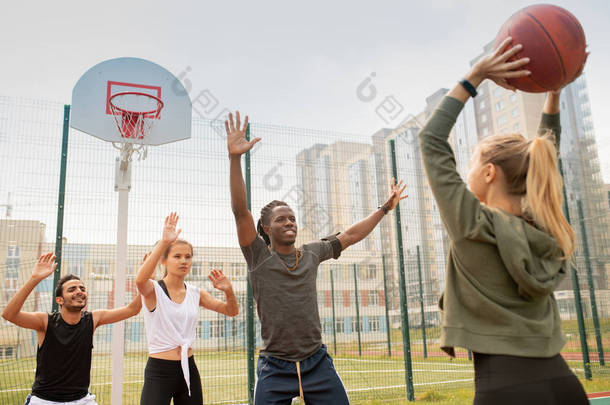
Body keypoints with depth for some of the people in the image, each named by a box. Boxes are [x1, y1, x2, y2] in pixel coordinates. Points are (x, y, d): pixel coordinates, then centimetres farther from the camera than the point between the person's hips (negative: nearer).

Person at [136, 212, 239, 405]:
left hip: (188, 369, 5)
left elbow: (231, 311, 9)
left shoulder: (195, 293, 6)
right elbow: (140, 280, -33)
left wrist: (228, 290, -12)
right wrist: (163, 242, -41)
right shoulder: (153, 290, -8)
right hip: (159, 371, -5)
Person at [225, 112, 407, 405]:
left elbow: (350, 235, 17)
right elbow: (239, 210, -16)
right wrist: (235, 158, -25)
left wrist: (385, 208, 19)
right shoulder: (258, 256, -4)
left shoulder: (312, 253, 7)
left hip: (318, 363, 3)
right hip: (275, 369, -3)